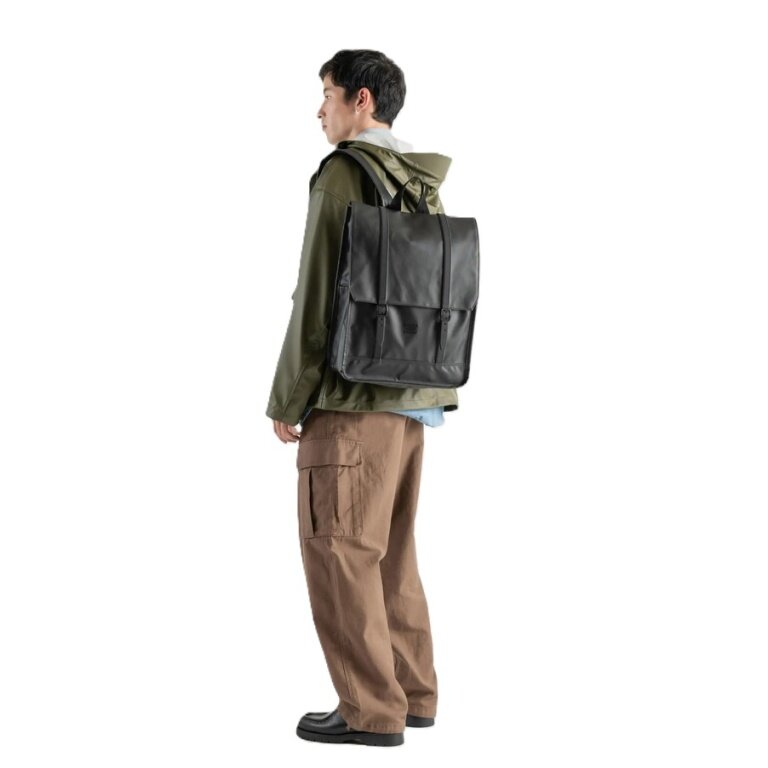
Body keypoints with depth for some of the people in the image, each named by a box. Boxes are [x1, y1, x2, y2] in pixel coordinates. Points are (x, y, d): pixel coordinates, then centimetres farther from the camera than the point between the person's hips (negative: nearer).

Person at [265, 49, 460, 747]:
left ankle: (372, 710, 1)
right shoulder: (425, 187, 13)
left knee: (339, 552, -2)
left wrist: (287, 400, -7)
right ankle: (414, 693, 19)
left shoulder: (343, 176, -10)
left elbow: (317, 299, -13)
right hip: (414, 398, 8)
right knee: (391, 552, 15)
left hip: (353, 399, -8)